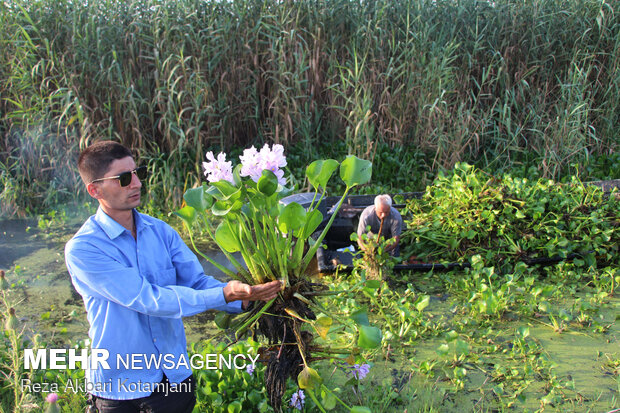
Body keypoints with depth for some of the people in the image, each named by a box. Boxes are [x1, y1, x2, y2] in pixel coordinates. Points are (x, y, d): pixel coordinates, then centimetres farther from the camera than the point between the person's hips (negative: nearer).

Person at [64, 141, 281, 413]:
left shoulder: (160, 231, 2)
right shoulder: (82, 249, -19)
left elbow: (197, 281, -4)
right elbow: (146, 299, -26)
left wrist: (243, 299, -24)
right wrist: (223, 295, -32)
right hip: (120, 388, -4)